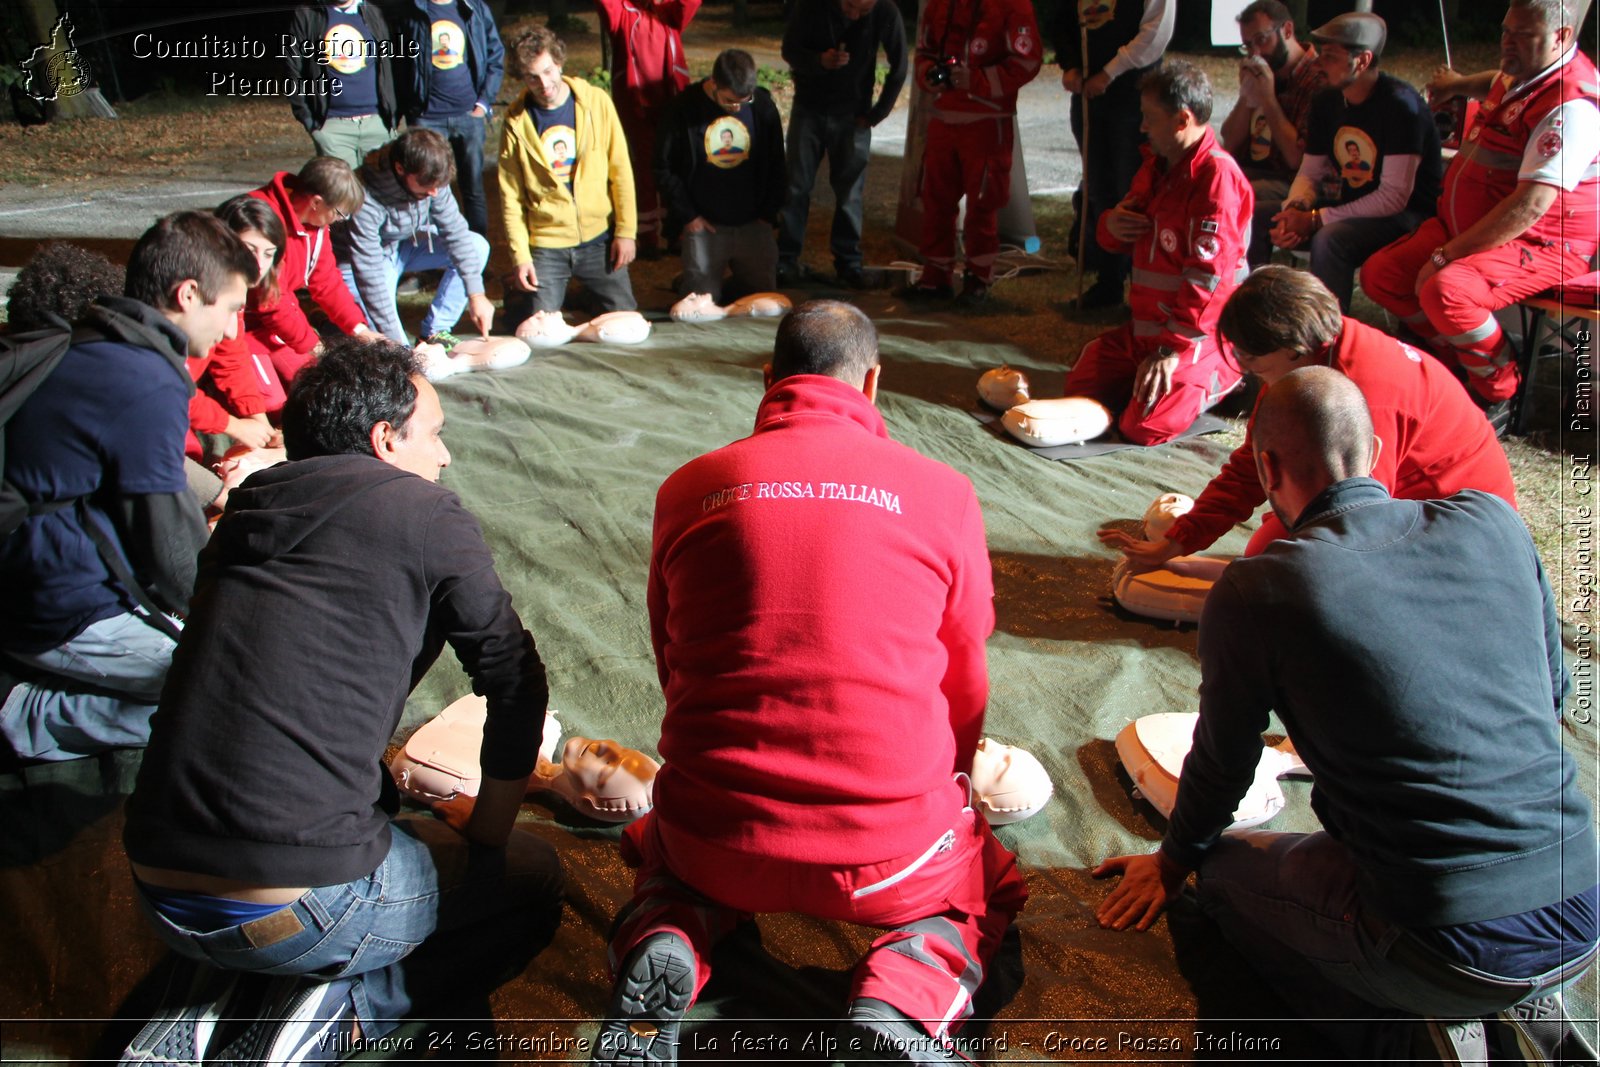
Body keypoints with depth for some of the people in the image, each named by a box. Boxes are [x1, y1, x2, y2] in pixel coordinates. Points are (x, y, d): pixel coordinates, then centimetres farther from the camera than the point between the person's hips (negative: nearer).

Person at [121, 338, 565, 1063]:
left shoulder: (245, 516, 13)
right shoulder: (423, 515, -5)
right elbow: (516, 683, -2)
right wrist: (484, 836, 12)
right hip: (302, 913, -6)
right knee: (532, 875, 16)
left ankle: (221, 1001, 13)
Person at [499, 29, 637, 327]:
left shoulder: (596, 102, -3)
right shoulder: (517, 122, -5)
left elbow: (621, 171, -1)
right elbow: (511, 196, -3)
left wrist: (625, 231, -5)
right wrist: (520, 256, -10)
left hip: (598, 236, 1)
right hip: (546, 243, -1)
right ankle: (516, 291, 30)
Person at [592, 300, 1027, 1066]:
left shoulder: (687, 488, 2)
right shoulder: (941, 493, -2)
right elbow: (965, 681, 10)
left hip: (718, 839, 2)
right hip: (888, 856, -2)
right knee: (986, 883, 31)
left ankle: (661, 949, 2)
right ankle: (902, 1003, -2)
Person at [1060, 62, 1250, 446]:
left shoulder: (1218, 175, -19)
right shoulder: (1156, 166, 11)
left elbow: (1208, 278, -24)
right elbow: (1131, 239, 23)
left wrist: (1171, 350, -25)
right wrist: (1111, 225, -3)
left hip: (1203, 336, -9)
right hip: (1145, 327, 9)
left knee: (1145, 426, -19)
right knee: (1079, 387, 3)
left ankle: (1225, 380, 5)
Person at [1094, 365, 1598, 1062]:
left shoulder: (1256, 592, -11)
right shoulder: (1493, 522, 1)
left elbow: (1223, 762, 4)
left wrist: (1173, 863, 25)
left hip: (1451, 949, -5)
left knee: (1224, 869, 19)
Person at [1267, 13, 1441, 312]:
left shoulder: (1400, 104, -19)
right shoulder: (1327, 101, 3)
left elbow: (1394, 197, -23)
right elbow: (1309, 172, 8)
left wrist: (1316, 218, -24)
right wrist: (1295, 210, -15)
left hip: (1407, 215, -7)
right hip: (1350, 208, 7)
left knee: (1329, 239, -36)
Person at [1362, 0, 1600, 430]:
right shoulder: (1520, 73, 8)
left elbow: (1531, 205, -30)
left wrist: (1446, 254, -29)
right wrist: (1459, 85, 48)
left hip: (1542, 244, -10)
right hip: (1469, 224, 10)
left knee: (1445, 291, -35)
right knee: (1380, 274, -1)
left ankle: (1500, 393, -10)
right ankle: (1463, 359, 13)